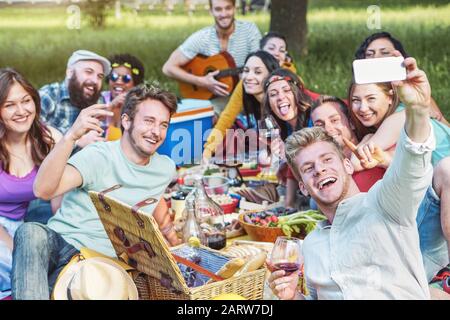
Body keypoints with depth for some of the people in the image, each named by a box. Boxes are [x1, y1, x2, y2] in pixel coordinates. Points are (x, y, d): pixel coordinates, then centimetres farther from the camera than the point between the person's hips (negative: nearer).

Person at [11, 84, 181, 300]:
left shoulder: (165, 169, 8)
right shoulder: (98, 156, -10)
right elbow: (43, 190, -27)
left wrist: (174, 241, 30)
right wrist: (71, 136, -37)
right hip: (61, 242, -2)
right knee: (31, 232, -39)